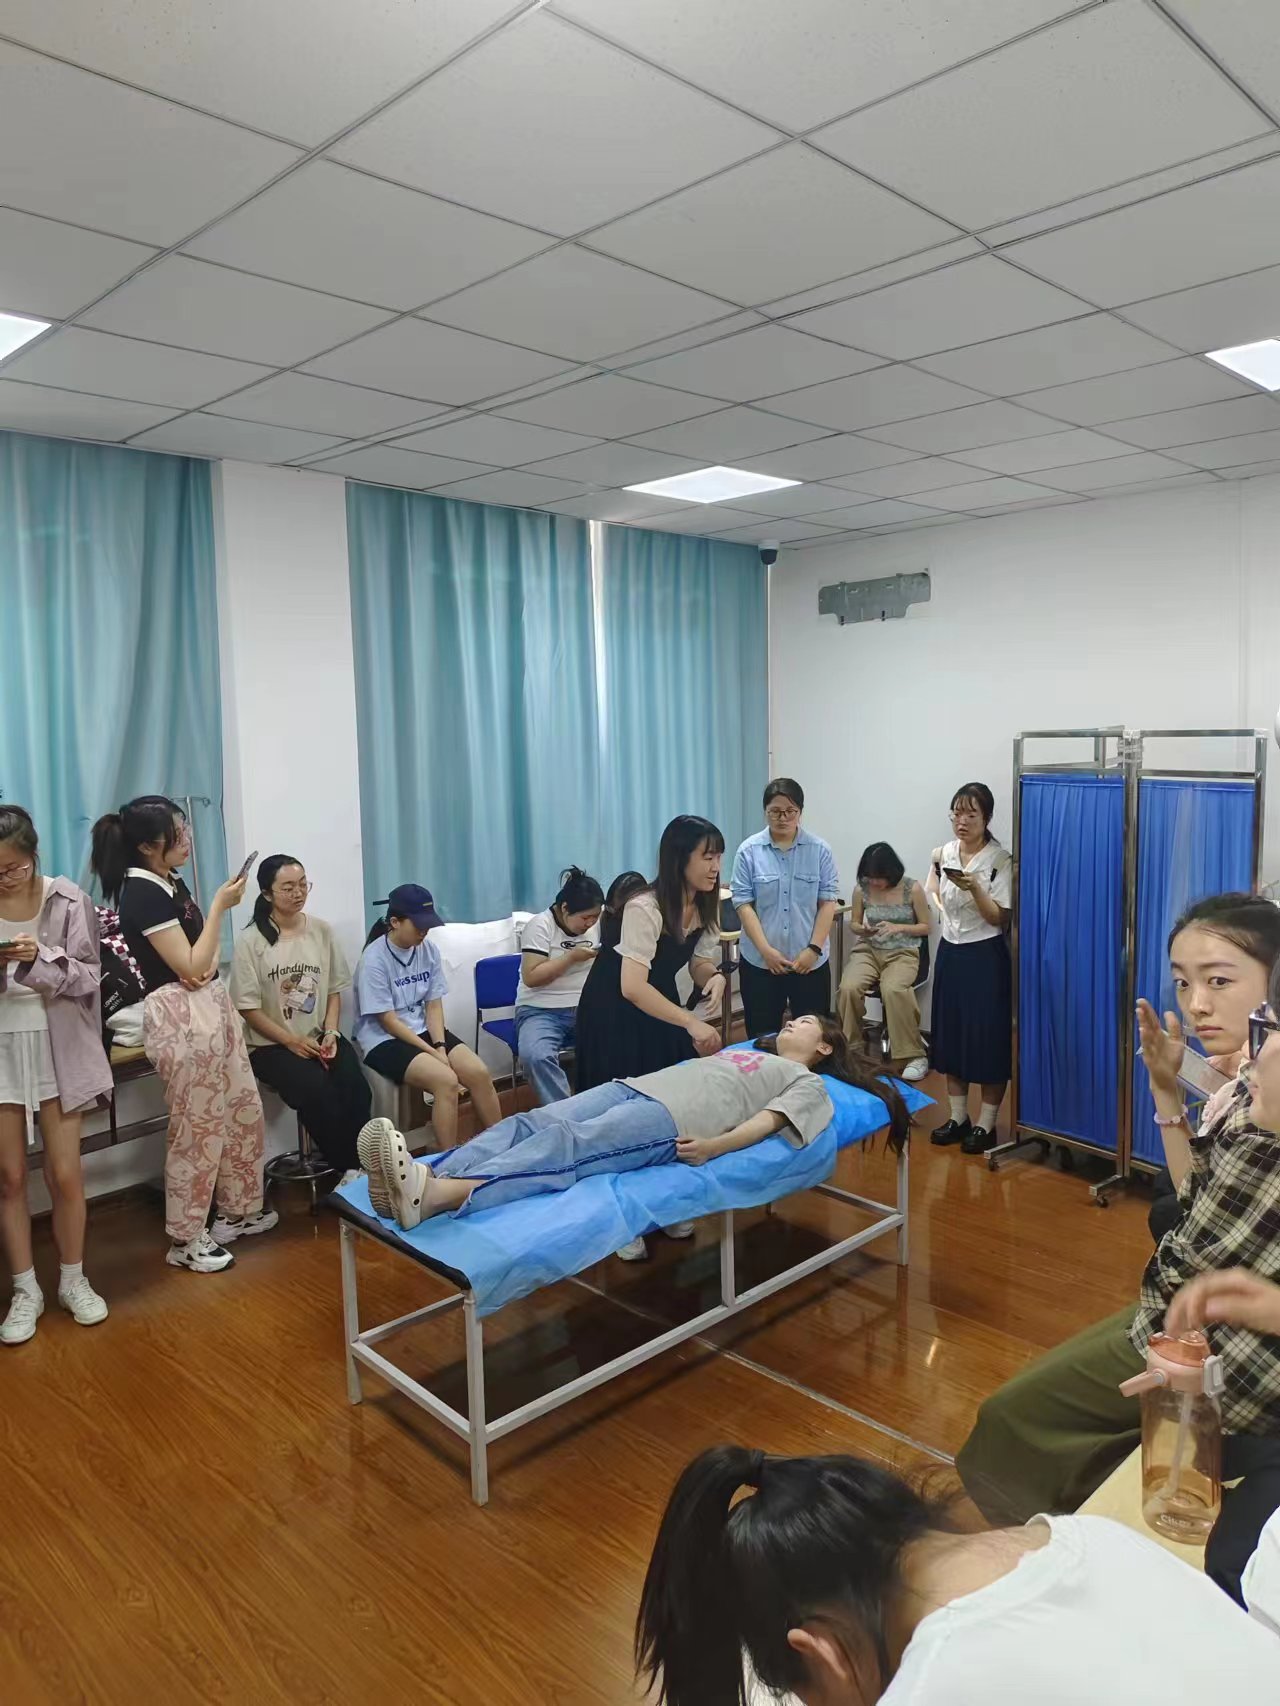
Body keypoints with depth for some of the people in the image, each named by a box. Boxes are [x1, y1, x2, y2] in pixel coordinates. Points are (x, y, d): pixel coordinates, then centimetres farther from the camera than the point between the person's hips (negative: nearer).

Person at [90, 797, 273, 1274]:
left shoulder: (170, 881, 10)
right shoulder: (142, 894, -18)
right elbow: (190, 967, -19)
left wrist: (207, 962, -8)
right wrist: (220, 906, -15)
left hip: (212, 1004, 9)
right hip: (182, 1017, -9)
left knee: (243, 1110, 16)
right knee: (197, 1127, 1)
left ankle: (238, 1210, 32)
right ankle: (185, 1239, 16)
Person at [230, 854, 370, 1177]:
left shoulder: (322, 930, 4)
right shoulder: (251, 940, -8)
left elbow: (334, 990, 9)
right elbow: (249, 1009, -7)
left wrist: (330, 1034, -7)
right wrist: (292, 1042, -13)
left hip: (321, 1037, 3)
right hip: (272, 1045, -3)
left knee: (356, 1089, -25)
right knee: (319, 1094, -29)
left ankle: (358, 1166, -11)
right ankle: (346, 1171, -12)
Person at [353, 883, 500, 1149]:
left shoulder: (428, 950, 0)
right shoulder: (374, 959, -17)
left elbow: (434, 1005, 2)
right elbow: (388, 1021, -16)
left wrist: (440, 1046, -14)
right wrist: (433, 1053, -18)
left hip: (424, 1031, 6)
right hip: (385, 1040, -6)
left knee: (479, 1072, -15)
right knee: (447, 1081, -27)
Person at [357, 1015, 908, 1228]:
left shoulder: (808, 1082, 18)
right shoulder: (746, 1050, 41)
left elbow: (770, 1119, -1)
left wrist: (714, 1145, -18)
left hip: (673, 1118, -7)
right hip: (634, 1085, 8)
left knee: (566, 1145, -32)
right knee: (531, 1124, -20)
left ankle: (433, 1195, -54)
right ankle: (422, 1178, -42)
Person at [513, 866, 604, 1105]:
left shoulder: (597, 923, 7)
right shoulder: (540, 925, -9)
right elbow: (531, 977, -16)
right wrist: (572, 957, -18)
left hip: (586, 1007, 4)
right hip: (541, 1011, -4)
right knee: (537, 1057, -35)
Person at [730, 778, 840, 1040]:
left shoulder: (820, 851, -1)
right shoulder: (749, 851, -3)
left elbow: (828, 902, -2)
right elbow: (743, 904, -6)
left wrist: (813, 949, -11)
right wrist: (766, 950, -14)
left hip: (811, 962, 0)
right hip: (760, 962, 0)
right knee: (762, 1037, 8)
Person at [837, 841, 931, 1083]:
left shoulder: (912, 889, -5)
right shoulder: (862, 890, 0)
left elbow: (926, 927, 3)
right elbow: (853, 923, 14)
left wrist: (898, 928, -15)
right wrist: (862, 929, -11)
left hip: (903, 952, -2)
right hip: (868, 950, 3)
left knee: (892, 989, -36)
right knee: (848, 987, -30)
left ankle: (915, 1055, -23)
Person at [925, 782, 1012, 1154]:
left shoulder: (1000, 860, -11)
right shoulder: (944, 854, 4)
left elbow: (1000, 918, -13)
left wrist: (974, 888, -25)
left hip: (985, 957, -5)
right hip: (949, 953, 5)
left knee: (988, 1039, 1)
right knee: (950, 1034, 11)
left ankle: (986, 1124, 13)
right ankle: (958, 1116, 24)